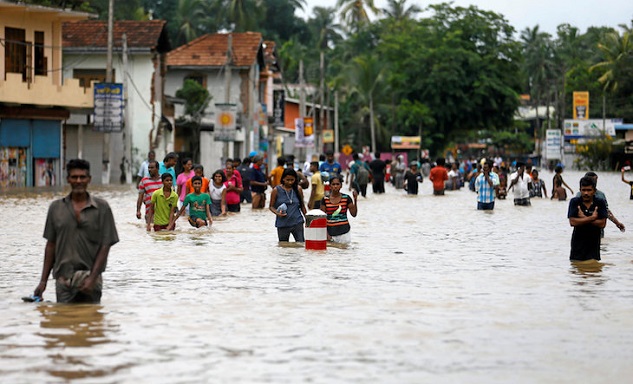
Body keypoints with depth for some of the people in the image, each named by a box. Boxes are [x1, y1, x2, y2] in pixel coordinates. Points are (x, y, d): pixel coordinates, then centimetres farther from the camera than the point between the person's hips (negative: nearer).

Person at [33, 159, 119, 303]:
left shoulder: (101, 207, 1)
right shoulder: (56, 208, 7)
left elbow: (105, 246, -2)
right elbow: (51, 245, 11)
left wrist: (93, 278, -11)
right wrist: (43, 281, 6)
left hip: (90, 279, -1)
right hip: (63, 279, 2)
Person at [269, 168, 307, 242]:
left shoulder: (298, 190, 3)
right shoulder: (276, 190, -3)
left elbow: (302, 206, 13)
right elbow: (271, 206, 3)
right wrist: (277, 213, -16)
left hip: (297, 222, 0)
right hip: (282, 224, 0)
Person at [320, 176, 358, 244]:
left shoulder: (346, 198, 1)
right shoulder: (325, 199, 1)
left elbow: (354, 214, -3)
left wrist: (355, 200, -13)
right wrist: (326, 233, -7)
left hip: (343, 231, 0)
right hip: (331, 231, 0)